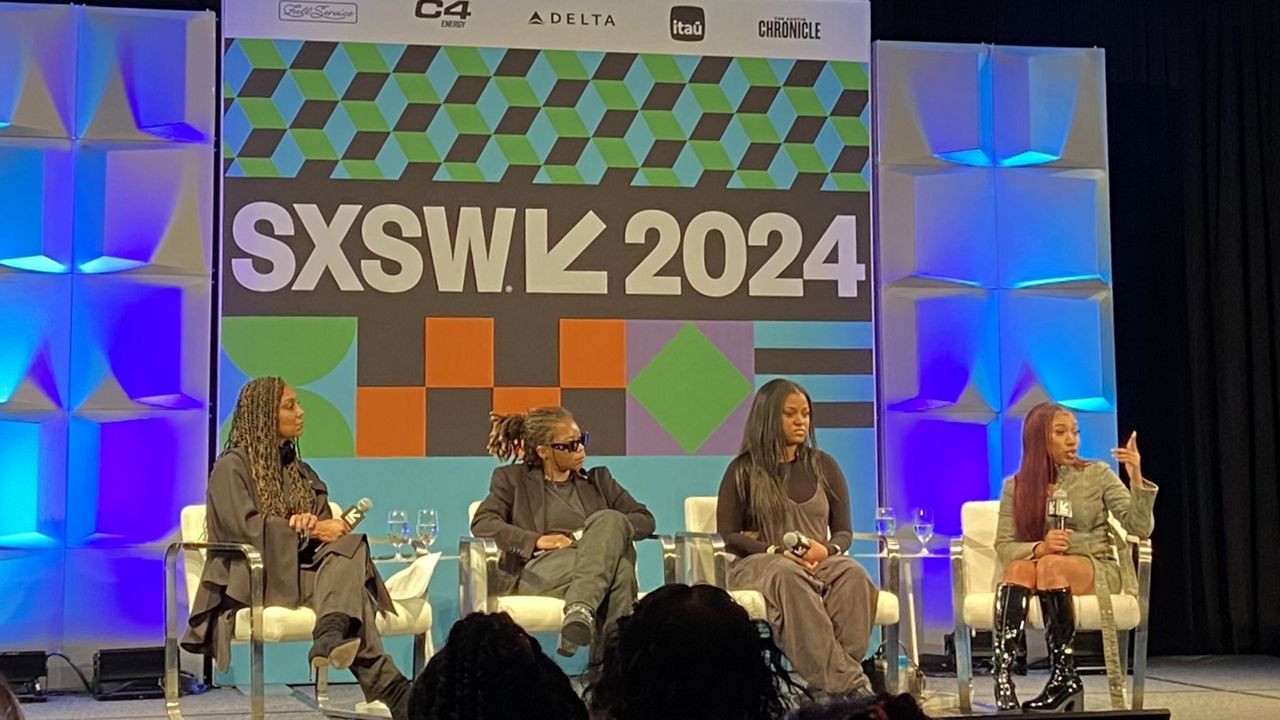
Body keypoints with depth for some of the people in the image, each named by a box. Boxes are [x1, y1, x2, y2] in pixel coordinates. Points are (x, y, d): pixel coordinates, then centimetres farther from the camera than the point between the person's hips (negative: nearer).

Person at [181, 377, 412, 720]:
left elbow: (325, 525, 13)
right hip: (255, 576, -6)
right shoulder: (232, 465, 0)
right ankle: (388, 688, -46)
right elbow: (244, 527, -15)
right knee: (350, 588, -32)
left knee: (348, 547, -31)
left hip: (301, 569, 6)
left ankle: (332, 638, -55)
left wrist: (311, 523, -13)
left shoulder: (299, 470, 22)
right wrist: (311, 531, -17)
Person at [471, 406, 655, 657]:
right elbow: (482, 523, 2)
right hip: (535, 575, -3)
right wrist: (538, 540, -13)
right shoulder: (513, 479, 19)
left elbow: (646, 520, 18)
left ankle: (580, 613, -49)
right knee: (617, 562, -33)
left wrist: (608, 530, -5)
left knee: (611, 520, -33)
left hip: (602, 570, 3)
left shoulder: (598, 479, 27)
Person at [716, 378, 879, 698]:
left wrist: (827, 549, -10)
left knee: (853, 575, -33)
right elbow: (727, 535, 3)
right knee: (788, 576, -40)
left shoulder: (823, 466, 17)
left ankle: (843, 668, -45)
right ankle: (848, 683, -48)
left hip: (819, 562, 3)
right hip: (759, 563, -3)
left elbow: (844, 531, 15)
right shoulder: (744, 470, 8)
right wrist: (774, 551, -13)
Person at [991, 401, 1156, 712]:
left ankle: (1064, 678, -32)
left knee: (1052, 566, -35)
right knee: (1019, 568, -34)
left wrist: (1136, 478, -20)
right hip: (1041, 569, 1)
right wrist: (1039, 548, -23)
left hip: (1096, 569, -1)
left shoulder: (1097, 474, 2)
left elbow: (1140, 527, -6)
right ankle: (1002, 677, -47)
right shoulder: (1016, 486, 5)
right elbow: (1004, 547, -3)